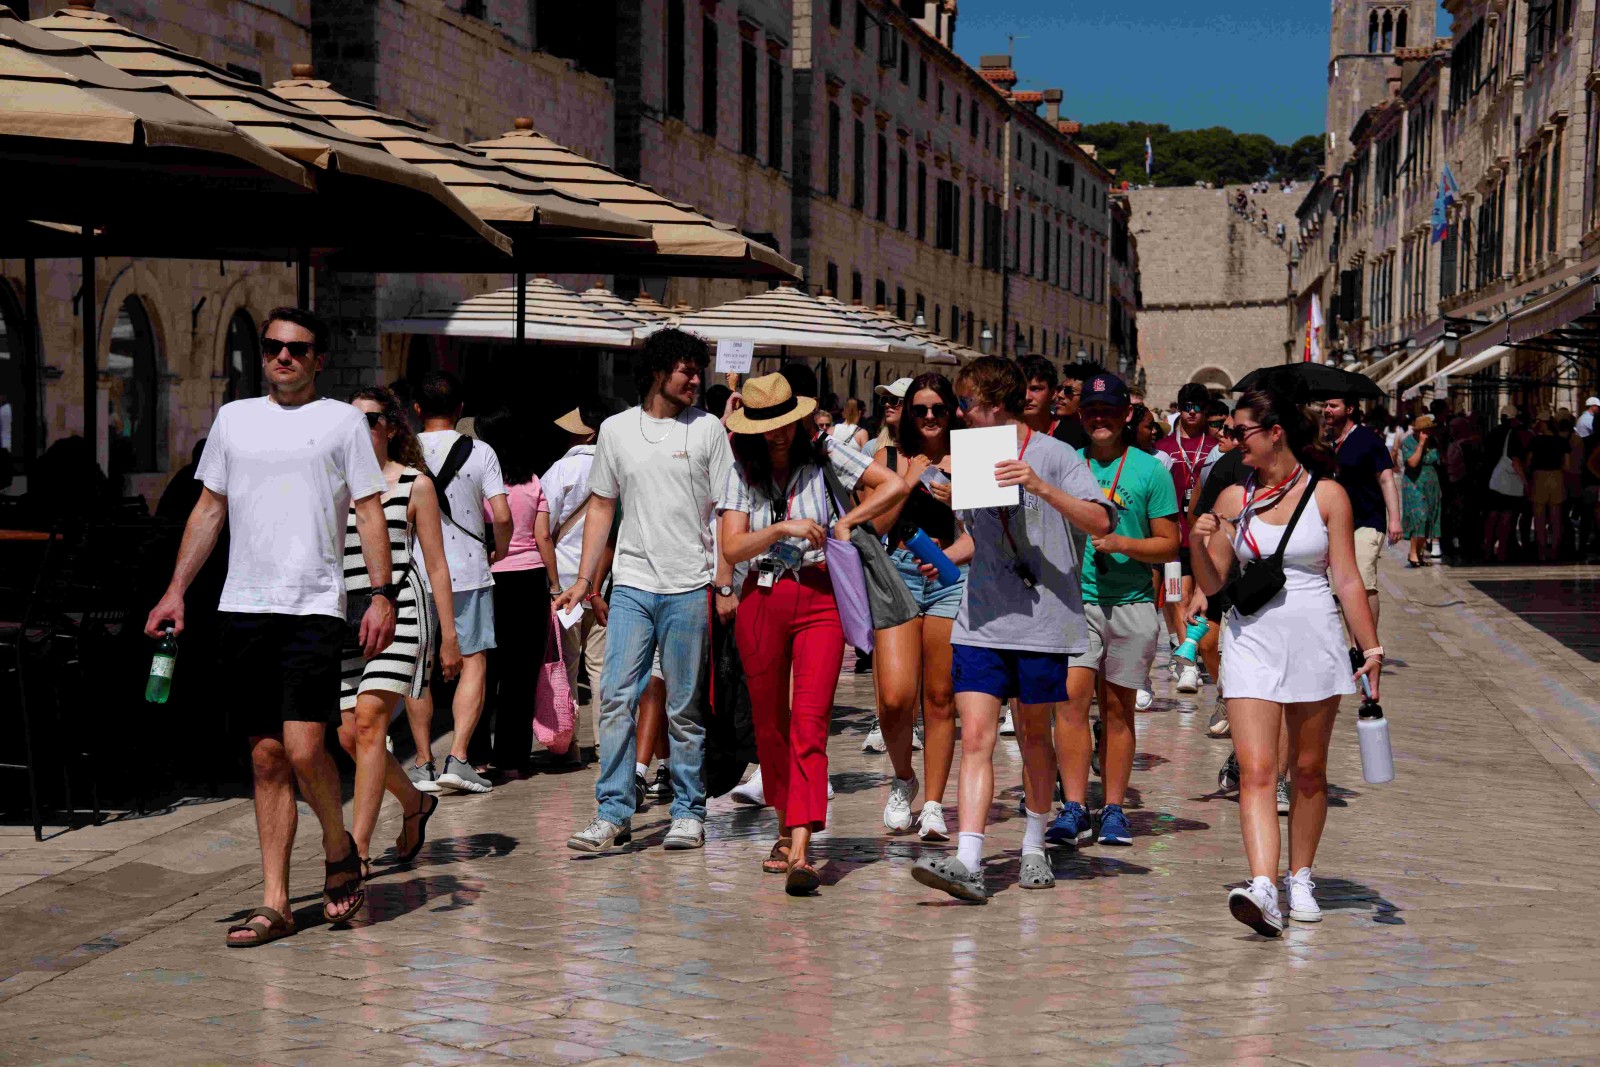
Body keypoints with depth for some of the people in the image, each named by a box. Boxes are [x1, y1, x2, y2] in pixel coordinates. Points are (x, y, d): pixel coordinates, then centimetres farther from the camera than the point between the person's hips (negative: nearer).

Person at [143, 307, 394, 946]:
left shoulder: (342, 421, 5)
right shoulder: (234, 418, 15)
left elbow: (369, 513, 3)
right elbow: (208, 510, 18)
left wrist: (383, 593, -8)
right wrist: (176, 592, 11)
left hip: (314, 607, -4)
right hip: (243, 606, 4)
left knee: (303, 748, -15)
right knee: (266, 757, 5)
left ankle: (340, 852, 12)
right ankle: (274, 904, 8)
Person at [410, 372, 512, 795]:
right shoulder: (480, 452, -3)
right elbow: (502, 516, -9)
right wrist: (499, 551, 10)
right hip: (468, 572, -1)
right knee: (473, 662, 3)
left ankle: (422, 762, 10)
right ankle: (458, 757, -9)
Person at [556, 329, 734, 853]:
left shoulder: (707, 429, 4)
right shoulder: (616, 429, 9)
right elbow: (601, 505, 14)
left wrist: (725, 585, -3)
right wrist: (584, 579, 8)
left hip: (688, 588, -2)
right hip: (631, 584, 2)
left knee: (683, 708, 3)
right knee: (617, 697, -5)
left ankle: (688, 812, 13)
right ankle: (613, 813, 1)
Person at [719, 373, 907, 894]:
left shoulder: (824, 455, 3)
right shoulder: (743, 474, 8)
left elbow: (894, 485, -2)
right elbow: (731, 548, -2)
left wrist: (846, 521, -7)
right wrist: (783, 528, -14)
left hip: (820, 600, -3)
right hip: (761, 601, 3)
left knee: (809, 723, -14)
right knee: (769, 723, 10)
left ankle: (800, 851, -22)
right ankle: (786, 828, 28)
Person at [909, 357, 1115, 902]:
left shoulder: (1053, 455, -6)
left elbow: (1100, 522, -16)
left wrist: (1040, 486, -26)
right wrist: (943, 557, 7)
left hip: (1042, 621, -4)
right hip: (981, 624, 4)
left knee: (1034, 736, 10)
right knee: (975, 738, -8)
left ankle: (1034, 849, 28)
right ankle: (967, 863, -15)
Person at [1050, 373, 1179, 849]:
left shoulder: (1150, 470, 4)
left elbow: (1169, 545, 3)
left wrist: (1123, 543, -13)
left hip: (1131, 602, -1)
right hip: (1074, 599, 1)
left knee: (1117, 708, 5)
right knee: (1071, 698, -12)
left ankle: (1113, 809, 13)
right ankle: (1073, 809, -10)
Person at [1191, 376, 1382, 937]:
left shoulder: (1326, 495, 0)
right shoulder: (1233, 498, 6)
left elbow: (1347, 580, 0)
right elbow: (1213, 585, 10)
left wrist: (1371, 648, -5)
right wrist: (1199, 544, -9)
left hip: (1314, 643, -1)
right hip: (1250, 643, 1)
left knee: (1308, 770, 9)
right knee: (1255, 770, -12)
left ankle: (1301, 878, 25)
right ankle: (1262, 888, -23)